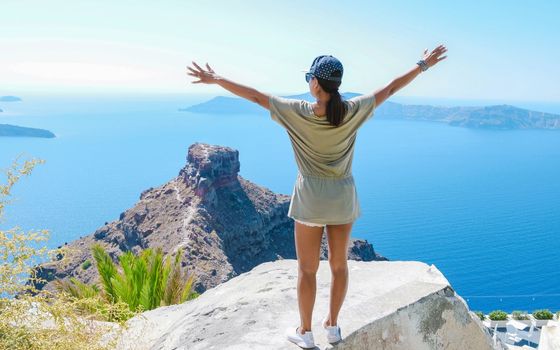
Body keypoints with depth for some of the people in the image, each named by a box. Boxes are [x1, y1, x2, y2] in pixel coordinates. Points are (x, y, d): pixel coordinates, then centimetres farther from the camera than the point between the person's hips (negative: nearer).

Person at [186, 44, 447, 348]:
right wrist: (424, 64, 13)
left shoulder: (298, 112, -16)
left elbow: (255, 96, -10)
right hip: (343, 196, 3)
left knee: (307, 268, 11)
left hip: (311, 197, -3)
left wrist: (216, 79, 0)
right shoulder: (353, 111, -9)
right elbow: (391, 88, 1)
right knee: (339, 263, 16)